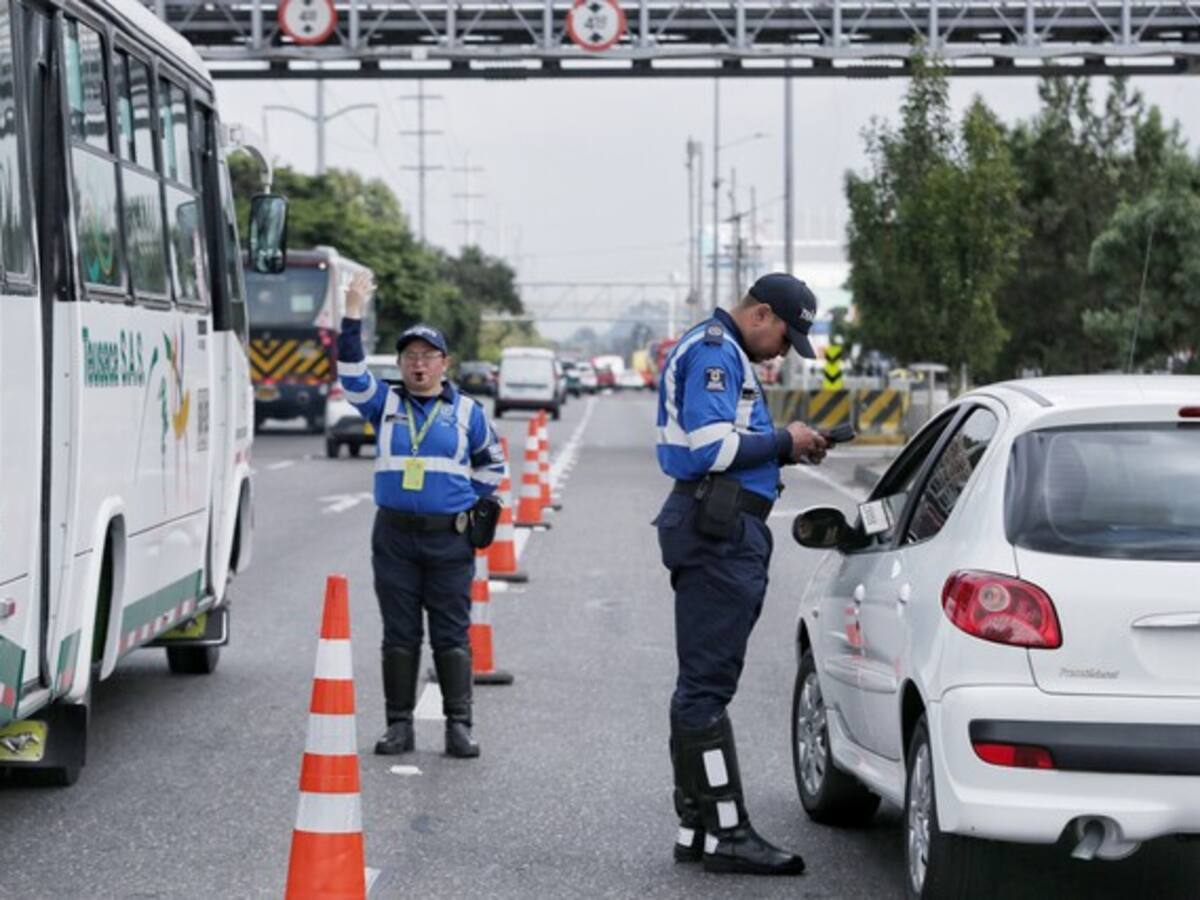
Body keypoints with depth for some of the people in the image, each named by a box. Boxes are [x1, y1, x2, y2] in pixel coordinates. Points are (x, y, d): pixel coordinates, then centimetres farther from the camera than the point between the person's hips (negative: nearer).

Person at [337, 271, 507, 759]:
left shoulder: (467, 411, 7)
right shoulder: (385, 404, 7)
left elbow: (493, 464, 17)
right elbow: (351, 373, -7)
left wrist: (472, 503, 6)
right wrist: (353, 315, -14)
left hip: (450, 539, -1)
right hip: (394, 537, 1)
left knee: (452, 634, 0)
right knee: (399, 633, 5)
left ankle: (459, 726, 3)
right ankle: (399, 724, 10)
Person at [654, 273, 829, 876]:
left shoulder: (721, 351, 22)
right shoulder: (715, 352, -11)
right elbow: (710, 447, -21)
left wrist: (784, 450, 11)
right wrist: (783, 442, -9)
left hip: (721, 535, 11)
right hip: (720, 535, -11)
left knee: (702, 683, 12)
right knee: (707, 684, -10)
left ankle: (697, 828, 17)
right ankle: (726, 833, -10)